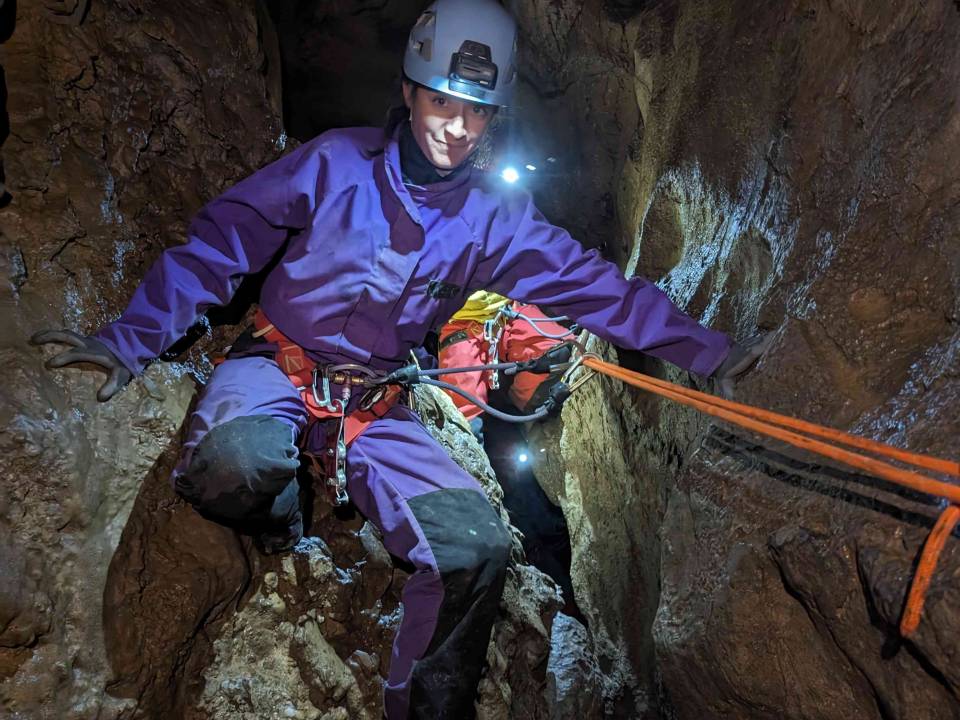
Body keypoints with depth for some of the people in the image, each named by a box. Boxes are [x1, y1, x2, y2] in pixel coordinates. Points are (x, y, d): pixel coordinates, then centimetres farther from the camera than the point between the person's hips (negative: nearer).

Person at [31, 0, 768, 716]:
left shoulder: (494, 216, -1)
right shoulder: (338, 162, -10)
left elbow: (598, 284, 0)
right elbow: (221, 242, -9)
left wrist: (708, 350, -2)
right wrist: (132, 337, -16)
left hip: (376, 407, 3)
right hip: (277, 366, -2)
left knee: (478, 546, -12)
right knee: (236, 462, -37)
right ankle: (277, 526, 3)